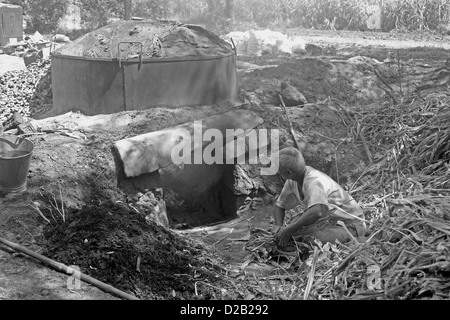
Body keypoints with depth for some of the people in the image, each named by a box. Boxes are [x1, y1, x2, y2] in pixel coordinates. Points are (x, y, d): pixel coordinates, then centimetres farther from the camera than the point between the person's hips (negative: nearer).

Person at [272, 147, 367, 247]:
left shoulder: (314, 181, -30)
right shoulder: (293, 180, -4)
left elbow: (316, 212, -46)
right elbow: (280, 206, 10)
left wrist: (288, 231, -38)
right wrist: (278, 227, -10)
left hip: (350, 224, -8)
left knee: (313, 241, -32)